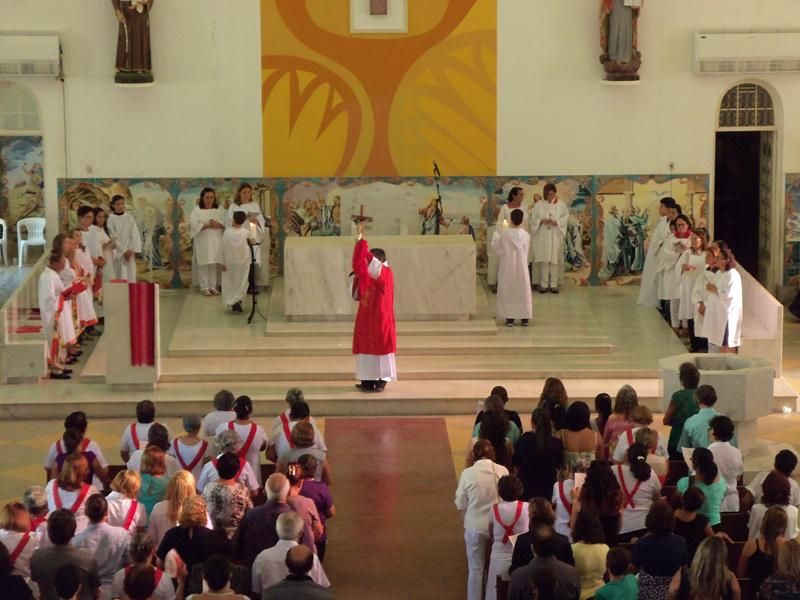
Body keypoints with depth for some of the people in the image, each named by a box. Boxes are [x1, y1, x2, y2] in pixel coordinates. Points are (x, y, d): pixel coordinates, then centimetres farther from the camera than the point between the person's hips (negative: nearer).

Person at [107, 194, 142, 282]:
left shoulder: (129, 217, 6)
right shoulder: (110, 219, -3)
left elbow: (135, 235, 3)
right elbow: (113, 237, -6)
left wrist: (131, 250, -9)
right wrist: (124, 250, -10)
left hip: (129, 253, 3)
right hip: (117, 254, -3)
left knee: (130, 277, 0)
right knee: (120, 277, -7)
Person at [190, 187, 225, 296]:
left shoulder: (219, 210, 12)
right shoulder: (197, 210, 2)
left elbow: (225, 223, 6)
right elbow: (194, 225, -8)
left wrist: (218, 224, -15)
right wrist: (208, 225, -16)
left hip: (216, 241, 3)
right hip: (203, 241, -3)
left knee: (215, 264, 1)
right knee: (204, 264, -4)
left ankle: (213, 286, 8)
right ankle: (204, 287, 0)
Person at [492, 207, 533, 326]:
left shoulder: (505, 234, -15)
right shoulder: (526, 235, -7)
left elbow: (495, 246, -2)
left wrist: (497, 234, 15)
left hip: (508, 268, -2)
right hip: (522, 267, 2)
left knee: (508, 290, 6)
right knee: (523, 290, 10)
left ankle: (509, 318, 3)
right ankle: (525, 318, 12)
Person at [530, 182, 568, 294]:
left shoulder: (561, 205, 4)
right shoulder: (538, 205, 3)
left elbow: (566, 216, 3)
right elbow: (533, 218, 2)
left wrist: (557, 221, -14)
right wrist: (542, 221, -16)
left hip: (555, 236, 0)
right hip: (542, 235, 0)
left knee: (555, 259, -1)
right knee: (544, 259, -2)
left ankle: (554, 284, 3)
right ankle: (544, 284, 3)